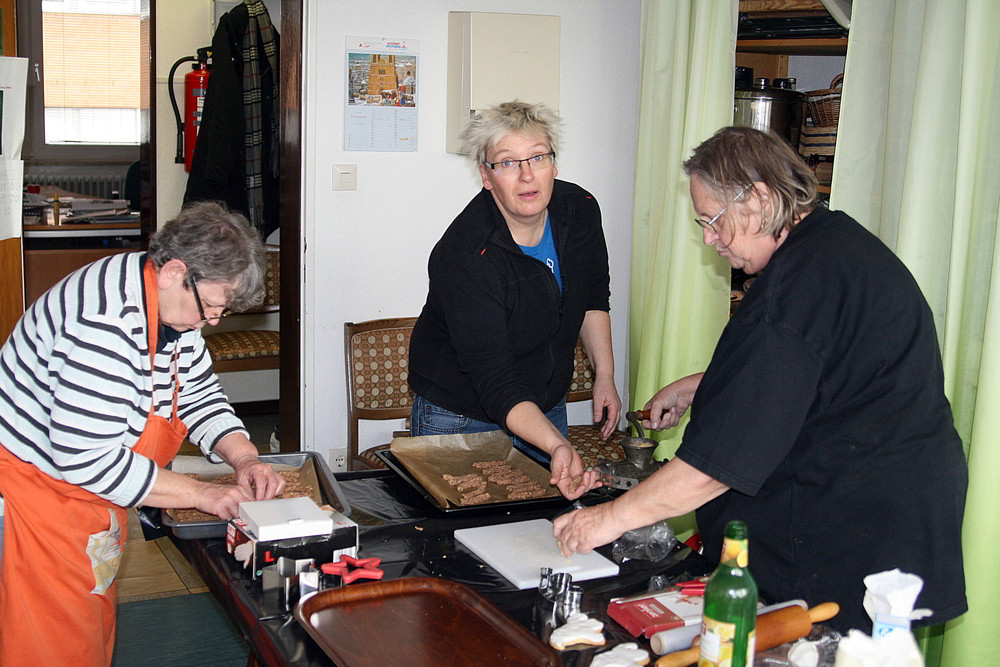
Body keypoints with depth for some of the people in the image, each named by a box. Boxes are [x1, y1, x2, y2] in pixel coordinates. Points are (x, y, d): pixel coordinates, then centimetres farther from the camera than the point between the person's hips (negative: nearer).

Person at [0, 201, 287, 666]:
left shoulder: (174, 300, -1)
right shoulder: (108, 318, -32)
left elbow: (199, 396, 10)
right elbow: (85, 457, -33)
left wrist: (243, 457, -8)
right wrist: (200, 494, -26)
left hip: (94, 488, 9)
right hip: (38, 484, -9)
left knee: (97, 624, 18)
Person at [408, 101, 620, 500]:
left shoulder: (580, 210, -9)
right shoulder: (464, 257, -31)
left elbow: (593, 296, 11)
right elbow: (496, 382, -35)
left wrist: (604, 375, 7)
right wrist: (557, 447, -47)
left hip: (547, 408, 6)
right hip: (460, 419, -6)